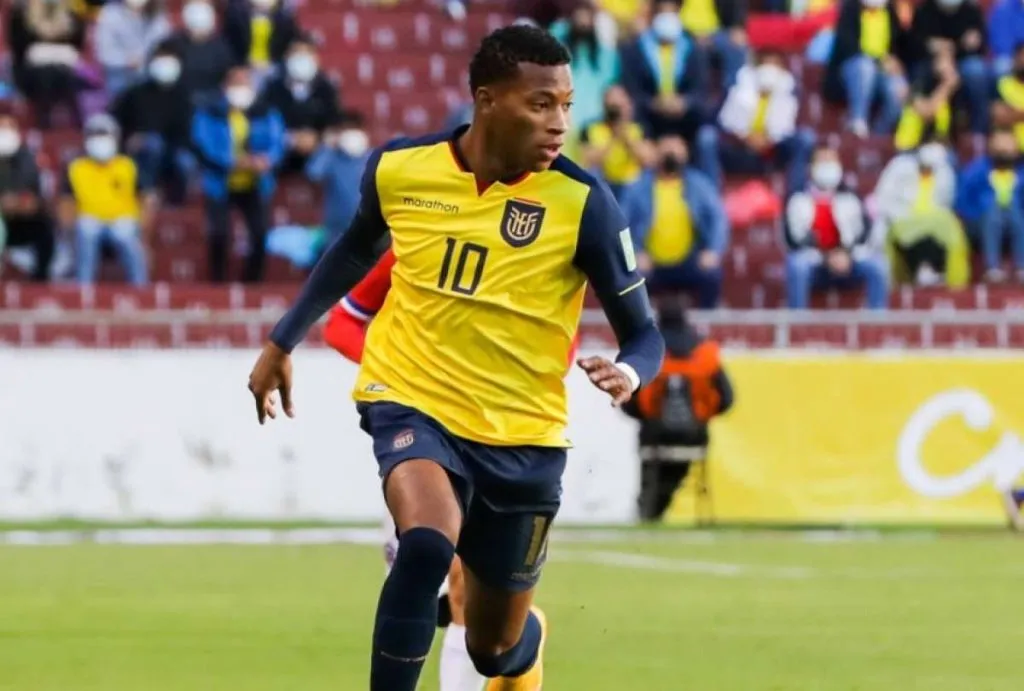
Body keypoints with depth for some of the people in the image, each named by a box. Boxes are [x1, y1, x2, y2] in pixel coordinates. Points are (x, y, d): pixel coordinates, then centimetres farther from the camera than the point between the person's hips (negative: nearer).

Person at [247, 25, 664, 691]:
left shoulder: (582, 203, -14)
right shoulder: (397, 168, -8)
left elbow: (644, 334, -8)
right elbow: (357, 250, 15)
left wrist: (629, 373, -31)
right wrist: (283, 342, 19)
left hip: (523, 438, 0)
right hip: (415, 404, 0)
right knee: (427, 546, -34)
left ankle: (527, 634, 53)